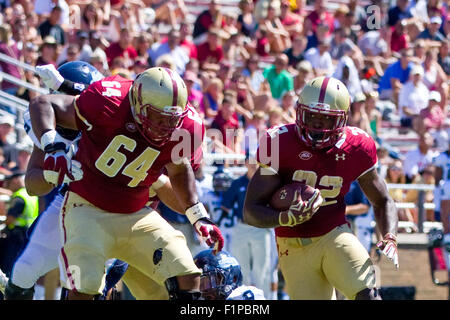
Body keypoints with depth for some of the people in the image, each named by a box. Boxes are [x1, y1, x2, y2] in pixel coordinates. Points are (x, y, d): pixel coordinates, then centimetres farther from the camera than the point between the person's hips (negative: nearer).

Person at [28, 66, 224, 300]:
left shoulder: (185, 128, -8)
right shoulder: (110, 105, -23)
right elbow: (42, 105, -16)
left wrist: (199, 218, 12)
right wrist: (52, 146, -33)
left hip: (136, 215, 4)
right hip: (88, 209, -4)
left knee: (188, 278, -10)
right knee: (83, 288, -21)